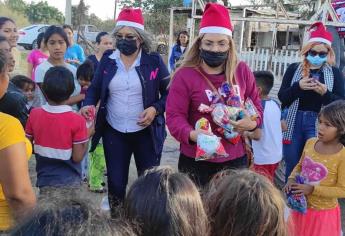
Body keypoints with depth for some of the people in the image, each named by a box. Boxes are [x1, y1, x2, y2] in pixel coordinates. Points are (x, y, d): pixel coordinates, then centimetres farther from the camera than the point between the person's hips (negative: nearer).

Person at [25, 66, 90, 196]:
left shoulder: (34, 114, -7)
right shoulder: (77, 120, -18)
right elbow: (77, 157, -14)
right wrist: (88, 135, -4)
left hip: (45, 182, 3)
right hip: (70, 182, -3)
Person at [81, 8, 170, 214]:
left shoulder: (154, 61, -5)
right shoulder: (107, 60, 1)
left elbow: (169, 93, -1)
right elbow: (95, 88, 7)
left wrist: (155, 109, -18)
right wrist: (88, 105, -13)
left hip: (146, 132, -2)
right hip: (114, 132, 2)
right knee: (116, 183, 9)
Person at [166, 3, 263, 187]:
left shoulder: (242, 71, 3)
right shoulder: (185, 75, -9)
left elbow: (256, 106, 11)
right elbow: (174, 115, -11)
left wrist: (252, 122, -12)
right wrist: (191, 134, -31)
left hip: (235, 159, 4)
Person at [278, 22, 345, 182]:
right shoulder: (294, 68, 5)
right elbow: (282, 96, -1)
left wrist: (325, 93, -20)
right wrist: (298, 86, -19)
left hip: (318, 123, -1)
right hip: (294, 121, 1)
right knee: (291, 165, 10)